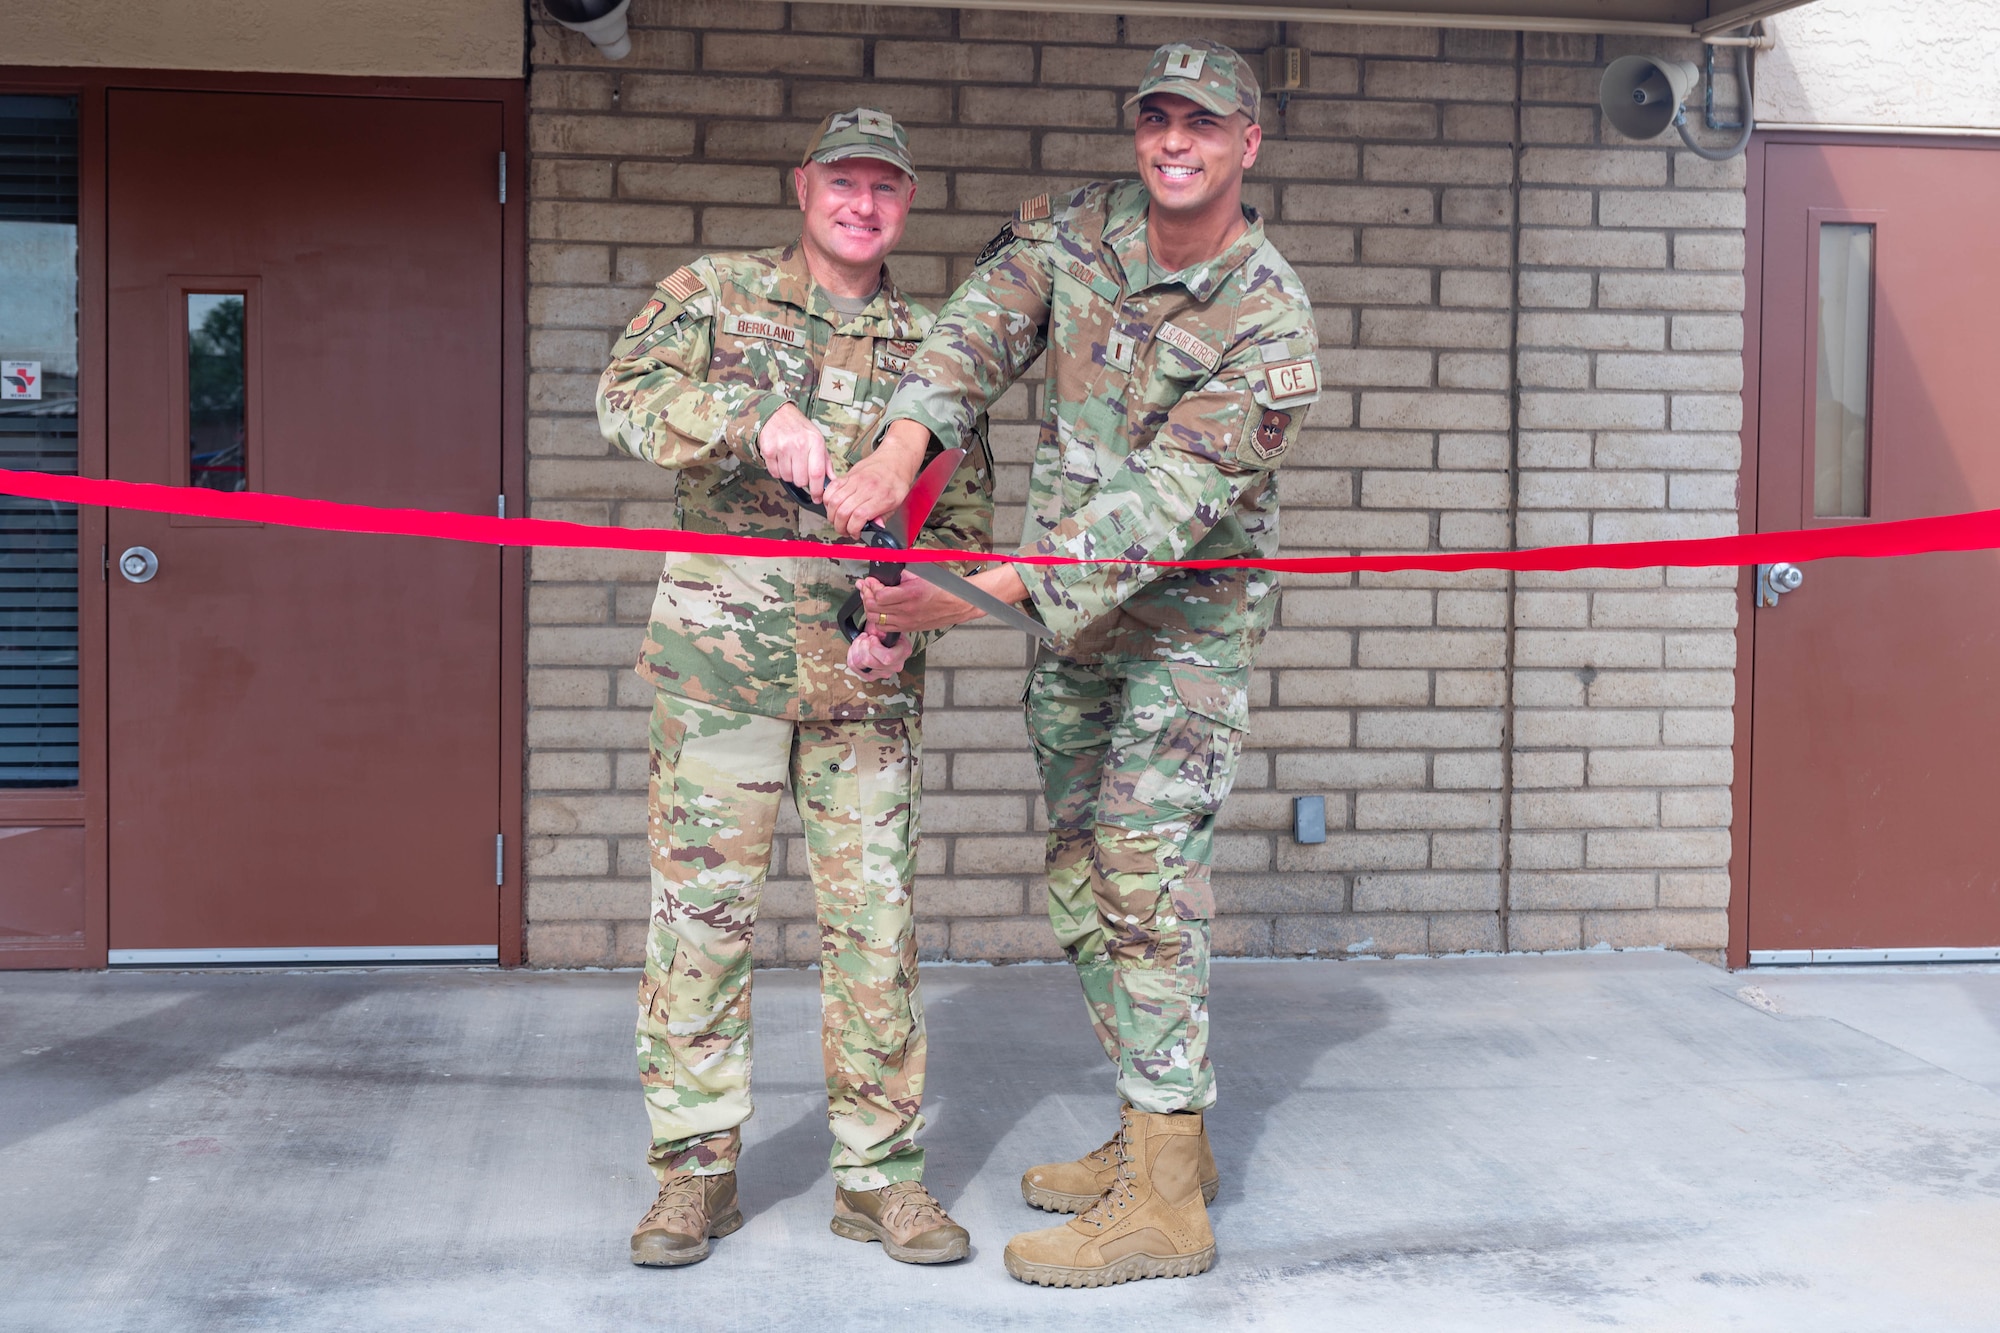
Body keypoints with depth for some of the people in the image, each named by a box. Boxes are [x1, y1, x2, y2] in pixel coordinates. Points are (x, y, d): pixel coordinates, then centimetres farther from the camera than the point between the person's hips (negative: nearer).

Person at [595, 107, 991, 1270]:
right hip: (722, 657, -1)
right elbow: (629, 396, -11)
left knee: (874, 915, 3)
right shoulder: (715, 293, 5)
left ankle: (879, 1169, 15)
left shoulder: (932, 346, 10)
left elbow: (966, 511, 8)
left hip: (868, 673, 2)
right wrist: (757, 419, -28)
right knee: (702, 905, 1)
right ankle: (697, 1166, 14)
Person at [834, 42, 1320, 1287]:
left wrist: (982, 596, -34)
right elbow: (980, 331, -9)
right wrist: (900, 448, -30)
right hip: (1070, 604, 7)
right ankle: (1159, 1130, 26)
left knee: (1145, 867, -13)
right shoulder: (1075, 230, 0)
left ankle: (1164, 1201, -7)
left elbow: (1163, 503, -27)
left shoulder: (1269, 321, -20)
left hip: (1188, 612, -7)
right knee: (1081, 866, 12)